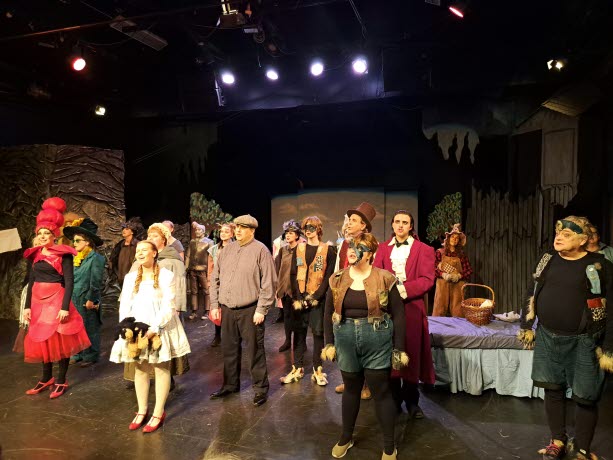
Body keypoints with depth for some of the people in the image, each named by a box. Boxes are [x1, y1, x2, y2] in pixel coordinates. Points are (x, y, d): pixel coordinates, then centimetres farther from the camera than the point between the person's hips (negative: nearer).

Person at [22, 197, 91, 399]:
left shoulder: (63, 254, -8)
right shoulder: (35, 254, 9)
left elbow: (69, 282, -13)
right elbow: (31, 281, 12)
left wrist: (65, 307, -19)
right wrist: (27, 305, 7)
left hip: (56, 300, -6)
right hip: (38, 302, 6)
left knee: (60, 340, 2)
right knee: (41, 339, 13)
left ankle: (61, 381, 14)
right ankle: (46, 378, 27)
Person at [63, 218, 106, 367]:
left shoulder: (96, 258, -12)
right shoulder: (76, 258, 10)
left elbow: (96, 282, -15)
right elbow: (70, 279, 14)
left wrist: (91, 299, -16)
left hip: (87, 302, -7)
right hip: (75, 301, 7)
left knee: (90, 329, 4)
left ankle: (90, 356, 16)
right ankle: (78, 354, 28)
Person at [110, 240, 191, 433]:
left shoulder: (166, 275, -7)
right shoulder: (130, 277, 9)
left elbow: (168, 306, -12)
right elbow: (124, 305, 5)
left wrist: (155, 328, -21)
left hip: (161, 328, -4)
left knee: (161, 369, 3)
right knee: (140, 369, 11)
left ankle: (158, 413, 12)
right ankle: (142, 411, 24)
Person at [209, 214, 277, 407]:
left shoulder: (260, 250, -8)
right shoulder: (227, 250, 10)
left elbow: (268, 283, -11)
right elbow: (215, 279, 13)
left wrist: (261, 310, -14)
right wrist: (215, 305, 8)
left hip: (250, 311, -6)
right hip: (227, 310, 6)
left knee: (254, 351, 3)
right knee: (229, 349, 16)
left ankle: (260, 388, 18)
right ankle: (230, 384, 33)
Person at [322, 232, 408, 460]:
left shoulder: (385, 279, -9)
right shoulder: (338, 279, 1)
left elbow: (398, 315, -6)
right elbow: (329, 312, 7)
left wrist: (398, 349, -7)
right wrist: (330, 343, 4)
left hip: (377, 342, -3)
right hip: (346, 341, 3)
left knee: (381, 392, 7)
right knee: (351, 389, 19)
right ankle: (346, 437, 39)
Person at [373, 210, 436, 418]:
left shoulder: (423, 249, 4)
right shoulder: (383, 248, 13)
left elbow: (427, 279, -5)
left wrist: (404, 289, -18)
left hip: (412, 306, -2)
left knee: (412, 353, 3)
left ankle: (412, 401, 17)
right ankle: (394, 399, 17)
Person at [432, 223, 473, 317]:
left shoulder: (462, 254, 8)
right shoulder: (440, 252, 3)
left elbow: (469, 271, 5)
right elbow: (433, 268, -2)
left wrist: (459, 276, -11)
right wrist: (443, 275, -17)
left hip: (457, 287, 1)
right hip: (442, 285, -1)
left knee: (457, 312, -2)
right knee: (440, 310, -3)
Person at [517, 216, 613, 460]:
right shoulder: (548, 259, 4)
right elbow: (532, 294, 12)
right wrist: (526, 326, 10)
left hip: (583, 342, -4)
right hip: (548, 337, 4)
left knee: (585, 397, 5)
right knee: (553, 389, 13)